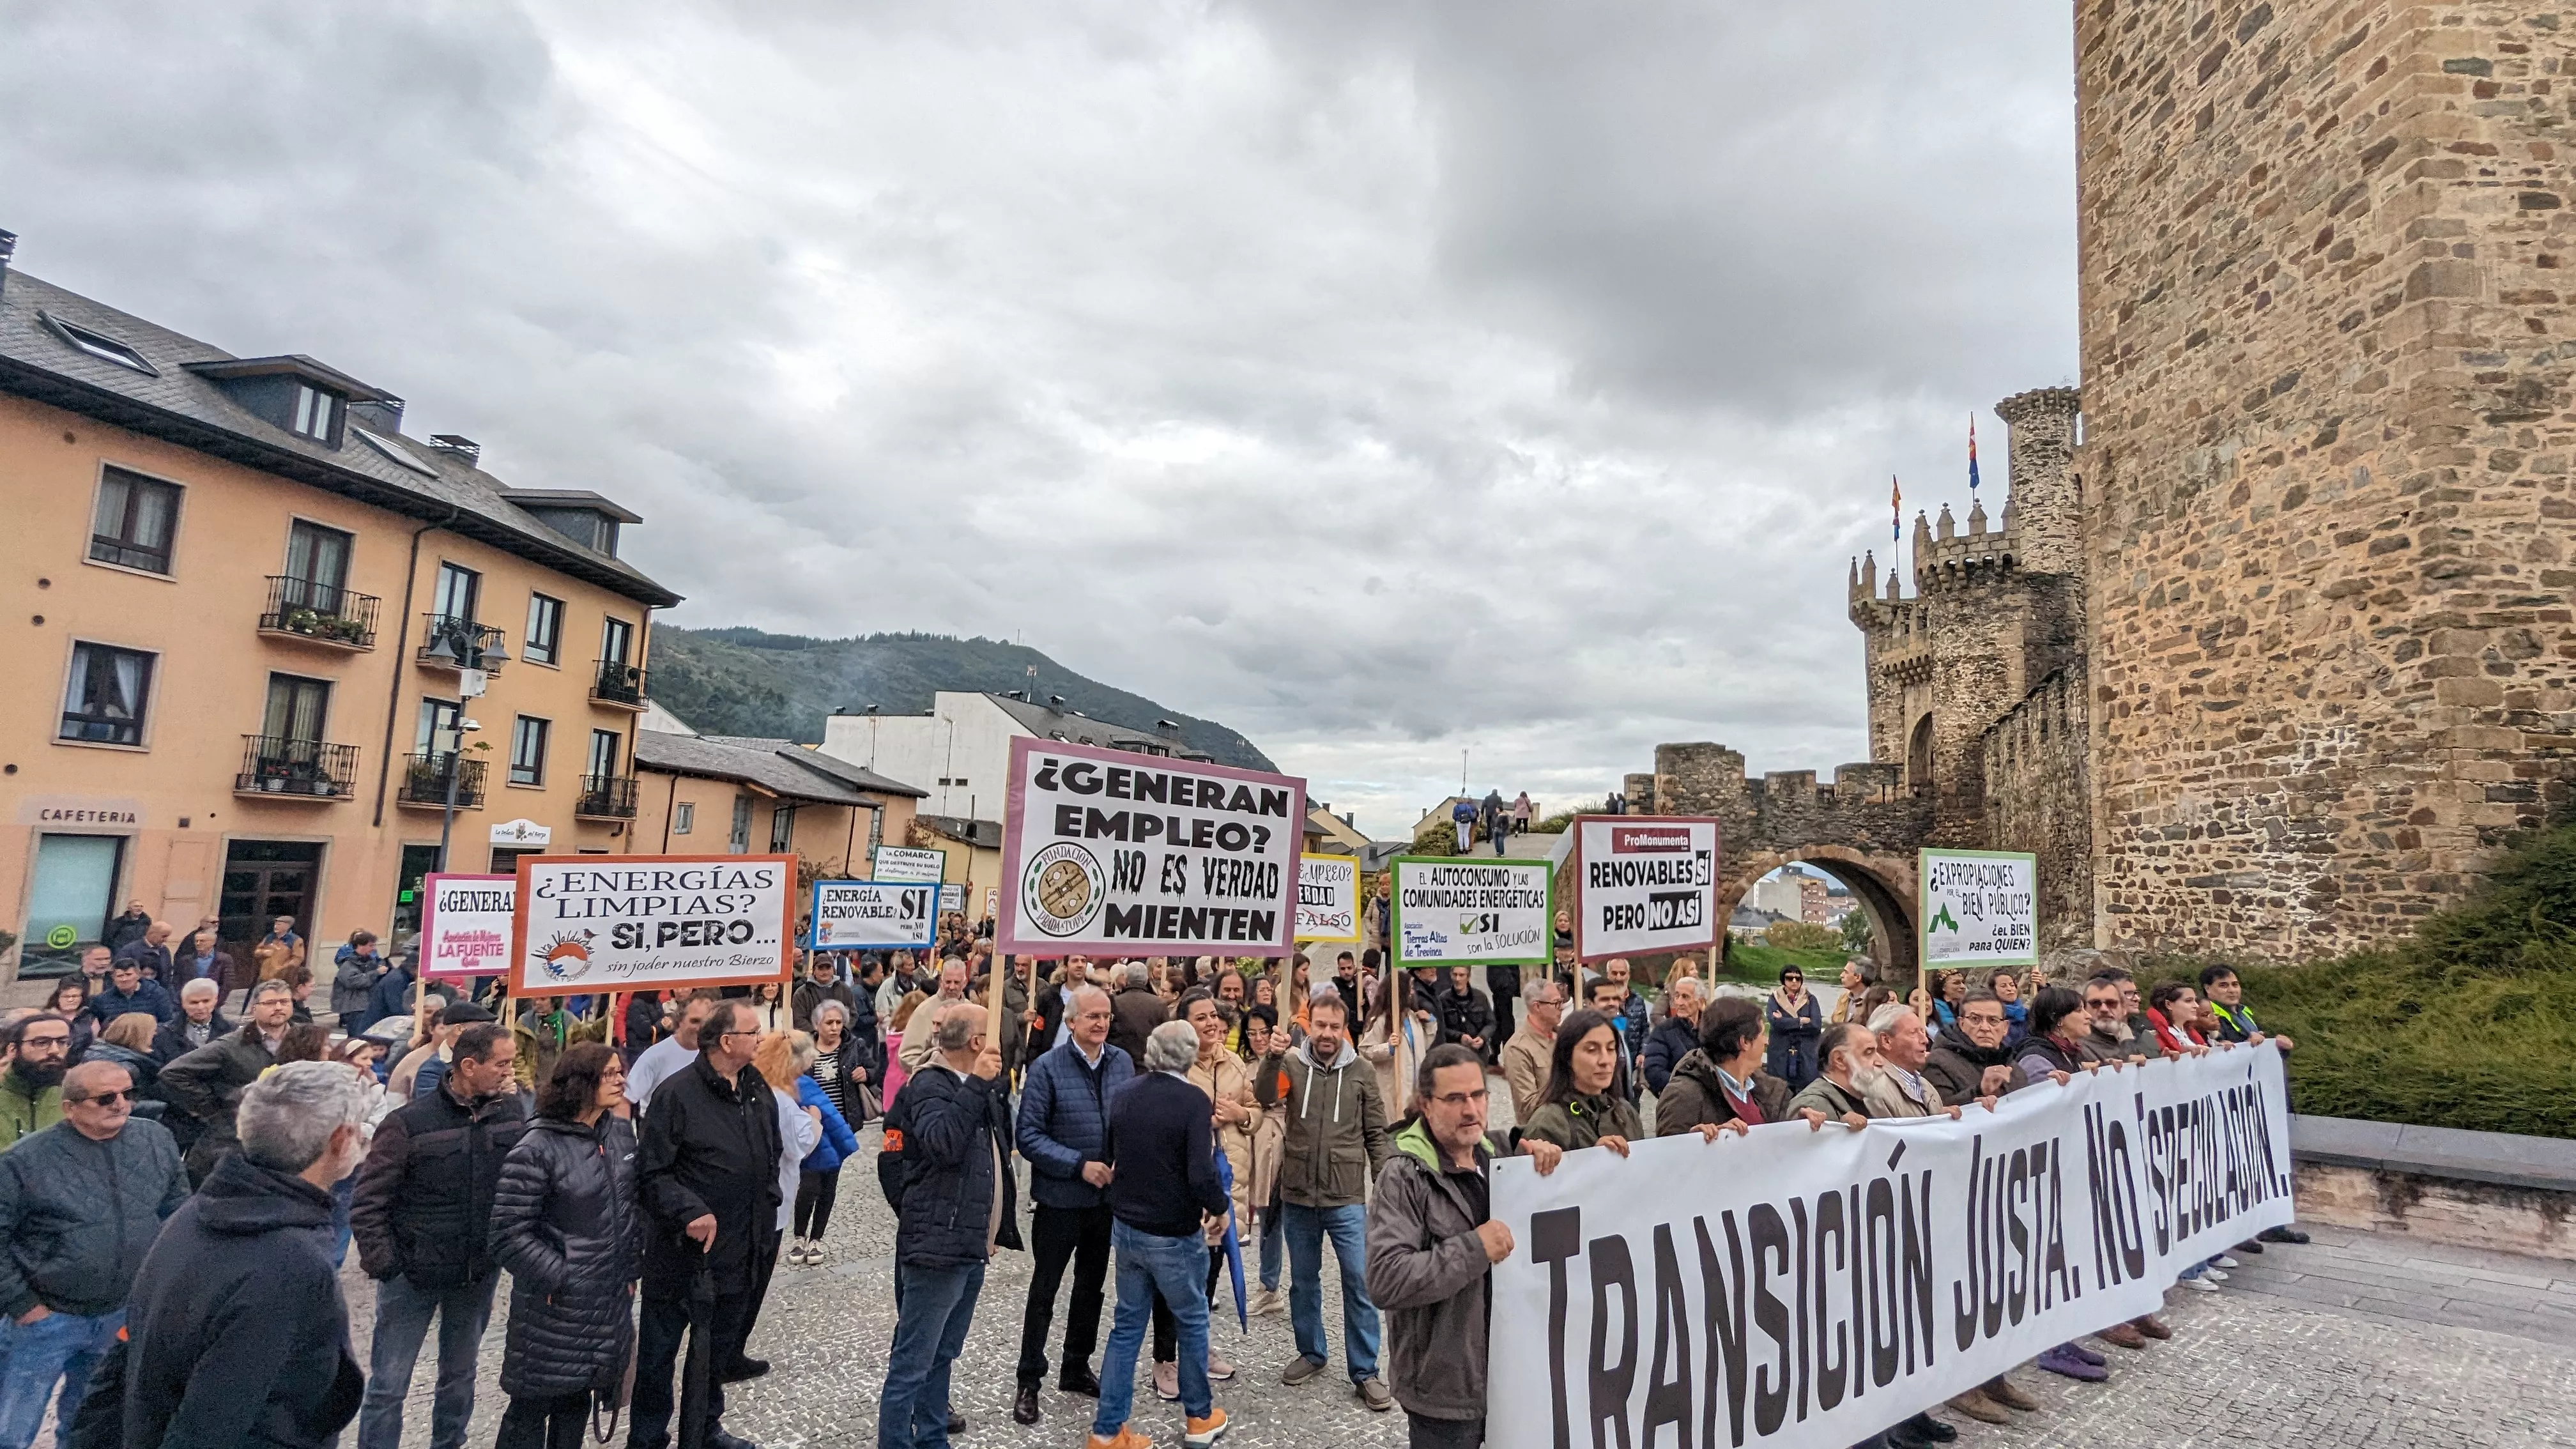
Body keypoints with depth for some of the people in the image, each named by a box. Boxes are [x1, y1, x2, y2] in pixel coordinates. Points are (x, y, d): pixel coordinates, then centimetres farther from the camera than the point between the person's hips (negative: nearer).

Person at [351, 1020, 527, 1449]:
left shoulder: (511, 1113, -4)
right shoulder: (409, 1122, -14)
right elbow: (368, 1201, -10)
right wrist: (382, 1262, -14)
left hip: (479, 1274, 4)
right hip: (413, 1275, -4)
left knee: (460, 1375, 20)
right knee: (389, 1385, 7)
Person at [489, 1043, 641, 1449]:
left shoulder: (618, 1133, 5)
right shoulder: (537, 1149, -17)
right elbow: (509, 1235, -17)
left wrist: (631, 1269, 11)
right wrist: (558, 1279, -16)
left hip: (610, 1304, 6)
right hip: (554, 1309, -6)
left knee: (576, 1405, 18)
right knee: (532, 1408, 8)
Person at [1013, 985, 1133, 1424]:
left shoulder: (1123, 1063, -3)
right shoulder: (1047, 1067, -15)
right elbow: (1028, 1135, -15)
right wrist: (1080, 1165, -21)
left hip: (1107, 1196, 5)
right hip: (1059, 1198, -4)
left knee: (1091, 1286, 19)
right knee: (1044, 1290, 8)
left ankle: (1077, 1369, 37)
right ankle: (1029, 1382, 24)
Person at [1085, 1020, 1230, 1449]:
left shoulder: (1125, 1095, 0)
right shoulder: (1192, 1101, -20)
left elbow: (1108, 1158, 11)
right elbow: (1202, 1175, -26)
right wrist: (1219, 1207, -8)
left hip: (1126, 1228, 5)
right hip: (1173, 1236, -5)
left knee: (1127, 1326, 16)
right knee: (1192, 1323, 16)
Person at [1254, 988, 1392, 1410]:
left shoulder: (1361, 1072, -3)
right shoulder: (1292, 1065, -3)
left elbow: (1376, 1134, 3)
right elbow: (1265, 1096, -21)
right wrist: (1272, 1056, -38)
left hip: (1347, 1199, -1)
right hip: (1297, 1196, 2)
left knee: (1359, 1282, 0)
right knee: (1303, 1280, 16)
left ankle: (1365, 1372, 13)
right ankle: (1311, 1353, 35)